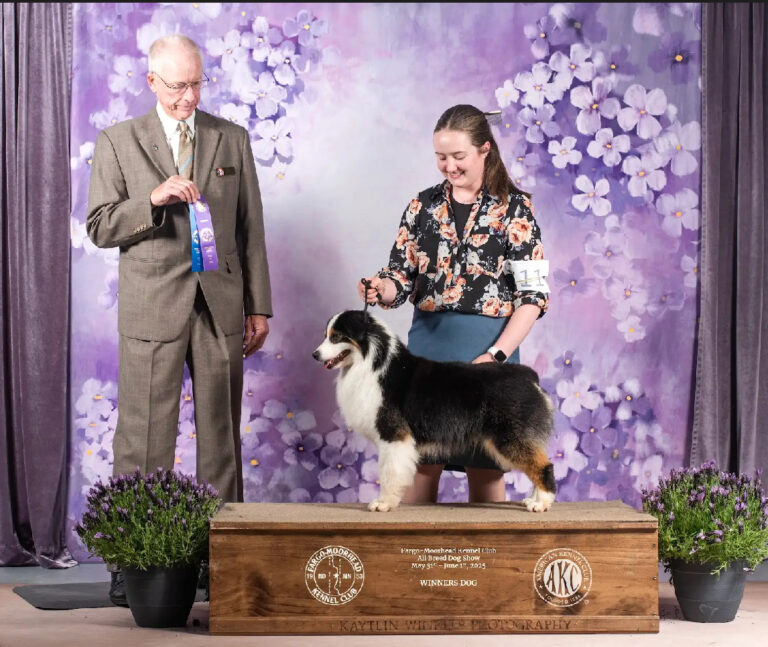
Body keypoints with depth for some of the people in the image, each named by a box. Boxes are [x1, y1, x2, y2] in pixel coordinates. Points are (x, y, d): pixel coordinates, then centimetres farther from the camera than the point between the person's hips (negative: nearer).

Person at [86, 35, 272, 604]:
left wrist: (259, 306, 8)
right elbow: (100, 228, 1)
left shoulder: (233, 139, 11)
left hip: (221, 305, 2)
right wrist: (152, 199, -16)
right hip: (153, 309, -2)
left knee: (222, 435, 5)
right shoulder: (118, 141, 5)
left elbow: (250, 228, 11)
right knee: (144, 439, -3)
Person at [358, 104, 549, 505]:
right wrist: (381, 288, -14)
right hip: (428, 342, 3)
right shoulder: (423, 206, 9)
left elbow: (533, 295, -6)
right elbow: (402, 277, 10)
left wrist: (495, 355, -14)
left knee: (484, 465, 4)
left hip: (489, 346, -3)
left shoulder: (513, 208, -2)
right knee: (419, 461, 3)